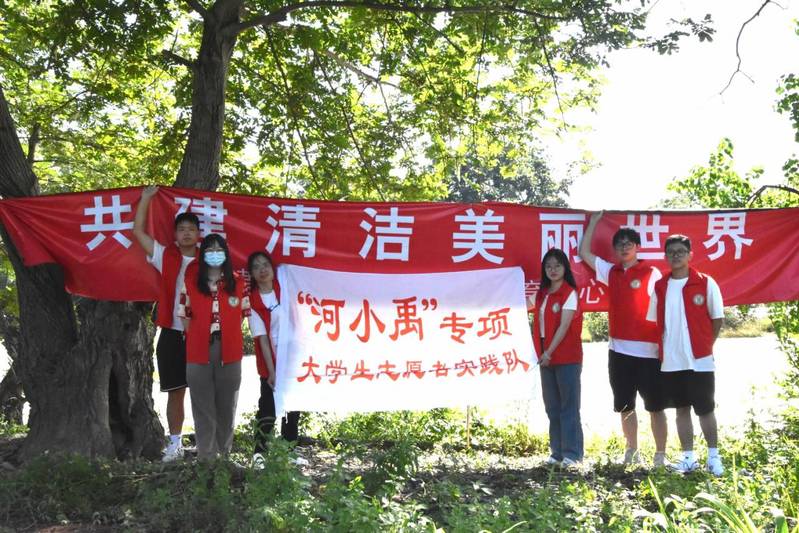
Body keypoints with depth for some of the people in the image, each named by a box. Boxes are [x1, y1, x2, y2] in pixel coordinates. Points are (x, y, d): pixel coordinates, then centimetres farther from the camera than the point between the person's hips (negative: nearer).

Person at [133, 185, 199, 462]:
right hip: (172, 335, 1)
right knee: (175, 392, 9)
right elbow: (138, 231, 2)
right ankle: (175, 444, 19)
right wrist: (146, 199, -2)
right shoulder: (165, 257, 4)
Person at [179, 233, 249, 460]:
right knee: (203, 405, 3)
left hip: (230, 353, 1)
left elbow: (244, 314, 10)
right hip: (199, 353, -1)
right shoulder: (191, 281, 2)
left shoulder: (237, 283, 5)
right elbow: (185, 316, 4)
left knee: (227, 404, 10)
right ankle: (206, 456, 11)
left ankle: (225, 454, 23)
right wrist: (197, 338, 0)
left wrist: (229, 336, 4)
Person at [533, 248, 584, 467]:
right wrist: (541, 353, 3)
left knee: (569, 406, -2)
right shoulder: (542, 294, 12)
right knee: (552, 407, 10)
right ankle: (557, 452, 18)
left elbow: (564, 326, -14)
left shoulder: (569, 293, -7)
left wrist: (549, 352, -16)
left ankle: (572, 453, 3)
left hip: (567, 358, -7)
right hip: (546, 357, 7)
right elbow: (539, 324, 12)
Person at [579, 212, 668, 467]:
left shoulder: (652, 273, -4)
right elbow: (584, 253, 19)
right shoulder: (611, 272, 11)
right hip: (618, 350, 5)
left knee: (655, 406, 3)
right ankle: (631, 451, 26)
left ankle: (661, 455, 9)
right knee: (625, 406, 13)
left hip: (648, 351, -5)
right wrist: (594, 221, 18)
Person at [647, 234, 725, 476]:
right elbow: (654, 322, 11)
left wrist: (704, 346, 2)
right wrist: (665, 349, 6)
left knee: (705, 410, 5)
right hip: (671, 362, 3)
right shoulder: (660, 287, 5)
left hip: (700, 361, -3)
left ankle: (713, 457, 18)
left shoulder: (706, 283, -4)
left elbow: (717, 319, 2)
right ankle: (689, 458, 18)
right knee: (682, 409, 10)